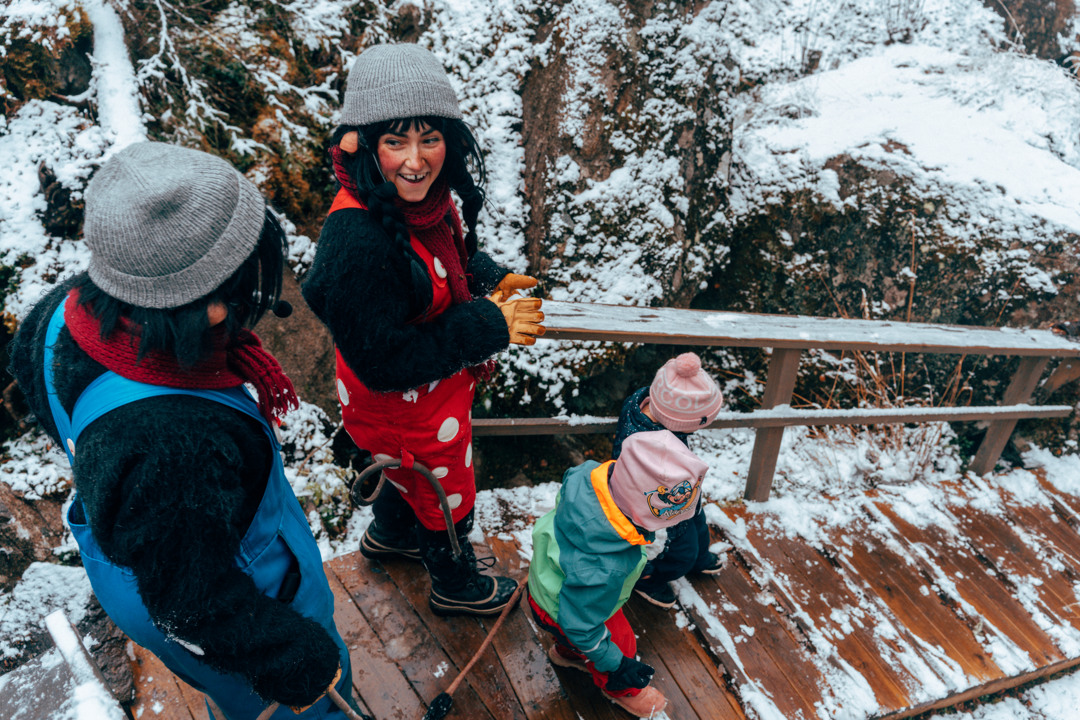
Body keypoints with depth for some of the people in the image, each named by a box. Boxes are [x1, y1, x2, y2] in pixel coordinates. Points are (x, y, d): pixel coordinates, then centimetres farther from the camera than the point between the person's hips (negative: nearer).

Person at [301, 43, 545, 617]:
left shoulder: (419, 193, -12)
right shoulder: (359, 241, -39)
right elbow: (384, 364, -32)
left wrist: (487, 278, -10)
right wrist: (487, 327, -31)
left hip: (436, 390, 8)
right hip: (405, 412, -8)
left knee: (415, 474, 36)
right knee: (447, 501, 21)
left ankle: (388, 535, 69)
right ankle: (455, 585, 54)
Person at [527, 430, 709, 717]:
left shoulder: (590, 474, -32)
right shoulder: (604, 570, -48)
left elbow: (562, 497, -6)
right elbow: (581, 625, -30)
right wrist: (615, 664, -14)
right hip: (558, 614, -7)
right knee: (620, 643, 17)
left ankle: (567, 652, 64)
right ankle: (620, 690, 52)